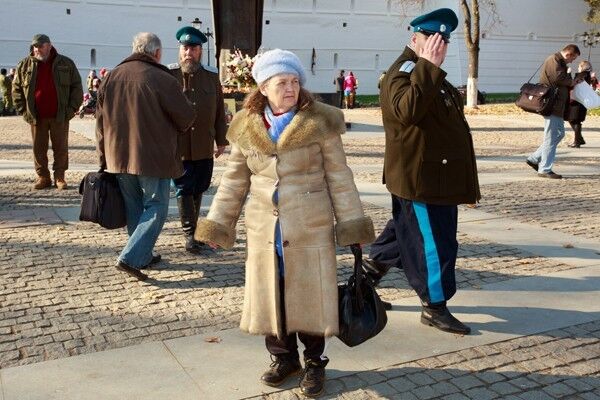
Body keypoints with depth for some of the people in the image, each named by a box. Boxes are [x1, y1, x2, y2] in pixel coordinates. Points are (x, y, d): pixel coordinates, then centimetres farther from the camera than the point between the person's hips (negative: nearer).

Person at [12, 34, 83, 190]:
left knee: (61, 148, 3)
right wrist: (23, 110, 1)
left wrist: (72, 108, -4)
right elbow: (16, 89, 11)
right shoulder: (24, 65, 6)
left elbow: (77, 87, 5)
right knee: (39, 149, 5)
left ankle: (59, 177, 14)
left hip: (60, 116, -1)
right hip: (36, 117, 2)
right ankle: (43, 177, 16)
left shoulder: (66, 64, 2)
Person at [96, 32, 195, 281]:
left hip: (119, 158, 6)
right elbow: (186, 118, -7)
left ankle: (144, 256, 26)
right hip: (153, 157, -6)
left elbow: (101, 123, 10)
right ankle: (131, 258, -6)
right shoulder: (162, 80, -13)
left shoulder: (110, 78, 6)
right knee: (155, 207, 4)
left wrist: (104, 159, 17)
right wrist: (173, 130, 16)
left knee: (133, 207, 17)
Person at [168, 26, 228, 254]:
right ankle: (190, 235, 3)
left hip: (204, 148, 3)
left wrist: (221, 141, 11)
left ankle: (192, 229, 28)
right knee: (184, 190, 0)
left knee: (199, 189, 12)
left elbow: (219, 111, 12)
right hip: (178, 147, -3)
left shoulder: (212, 76, 8)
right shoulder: (168, 75, -2)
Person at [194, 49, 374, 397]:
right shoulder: (246, 127, 3)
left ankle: (314, 362, 25)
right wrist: (218, 223, 9)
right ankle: (283, 357, 31)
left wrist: (351, 223, -4)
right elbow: (234, 182, 11)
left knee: (310, 296, 5)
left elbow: (339, 176, -1)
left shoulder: (319, 121, -5)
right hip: (264, 229, 3)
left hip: (311, 228, -3)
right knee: (270, 296, 11)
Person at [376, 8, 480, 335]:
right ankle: (434, 308, 10)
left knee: (404, 234, 19)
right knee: (434, 241, -3)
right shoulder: (402, 73, -15)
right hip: (420, 180, -10)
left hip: (438, 178, 10)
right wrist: (427, 66, -32)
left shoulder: (433, 76, 18)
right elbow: (407, 109, -36)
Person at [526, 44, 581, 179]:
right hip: (551, 105, -11)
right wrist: (571, 82, -7)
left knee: (559, 133, 16)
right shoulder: (554, 60, -11)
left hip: (557, 105, 11)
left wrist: (572, 82, 5)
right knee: (551, 137, -6)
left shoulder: (560, 62, 22)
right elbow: (559, 78, -23)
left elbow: (565, 81, 23)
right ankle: (545, 169, -1)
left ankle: (534, 158, 18)